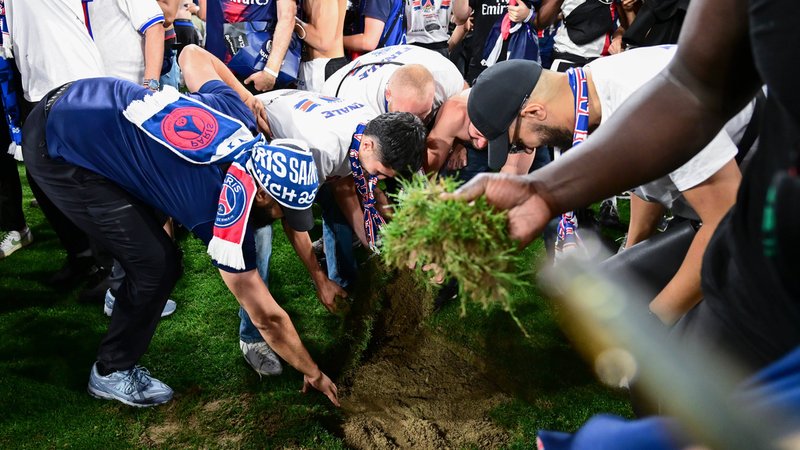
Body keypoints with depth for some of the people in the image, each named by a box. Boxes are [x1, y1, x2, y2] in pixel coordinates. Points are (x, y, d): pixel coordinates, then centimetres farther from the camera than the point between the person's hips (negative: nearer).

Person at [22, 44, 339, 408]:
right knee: (157, 265, -6)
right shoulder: (228, 215, -21)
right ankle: (112, 373, 16)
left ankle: (129, 296, 50)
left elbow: (191, 54, 12)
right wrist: (314, 373, 1)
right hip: (57, 151, -8)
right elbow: (268, 319, -11)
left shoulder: (238, 114, -7)